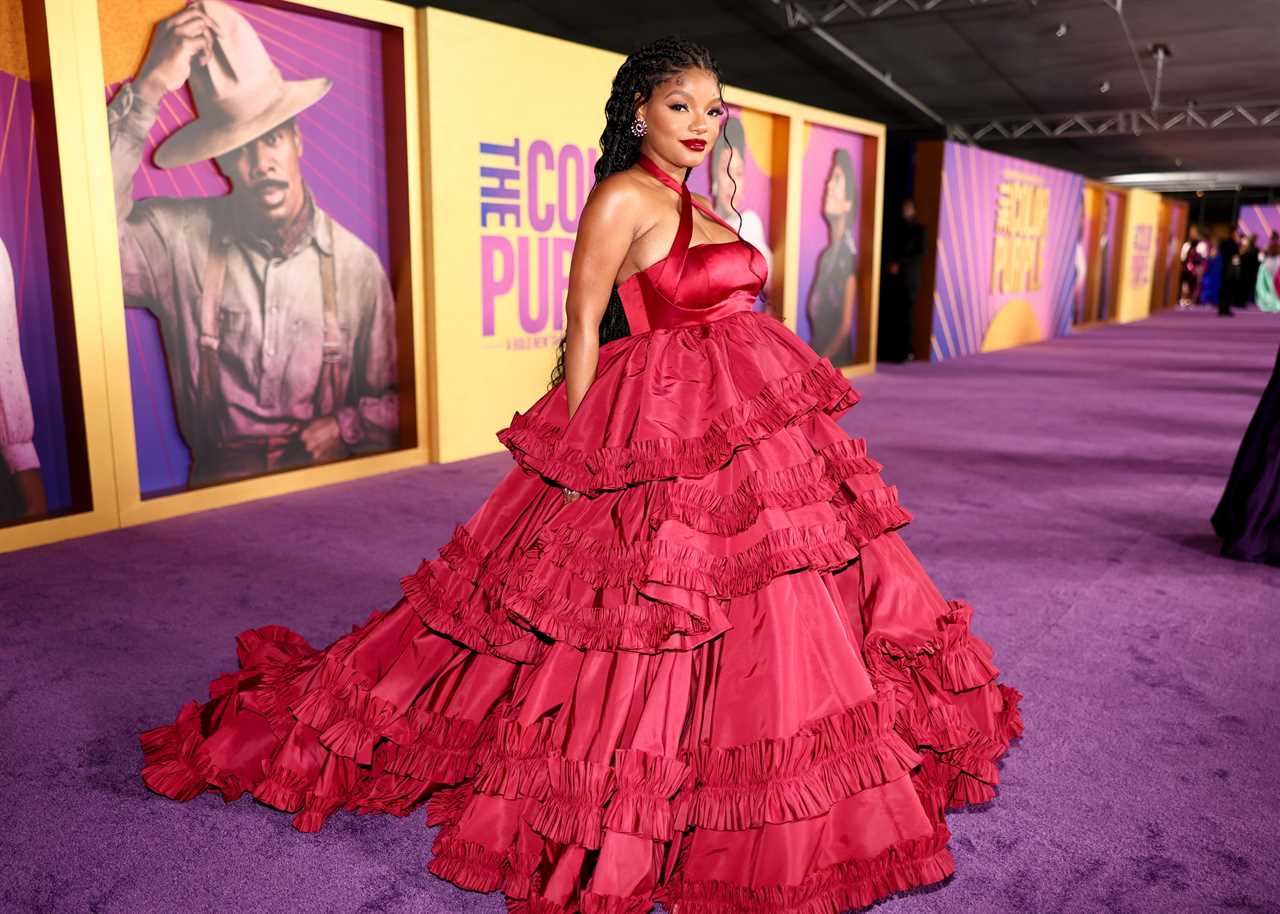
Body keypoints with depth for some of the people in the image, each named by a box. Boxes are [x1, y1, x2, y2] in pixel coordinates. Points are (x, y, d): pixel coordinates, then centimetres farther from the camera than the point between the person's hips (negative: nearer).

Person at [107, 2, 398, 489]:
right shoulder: (177, 236, -2)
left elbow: (392, 398, 9)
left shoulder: (357, 264, 0)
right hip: (216, 485, -1)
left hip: (328, 485, 2)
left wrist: (344, 428, -10)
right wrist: (148, 89, -21)